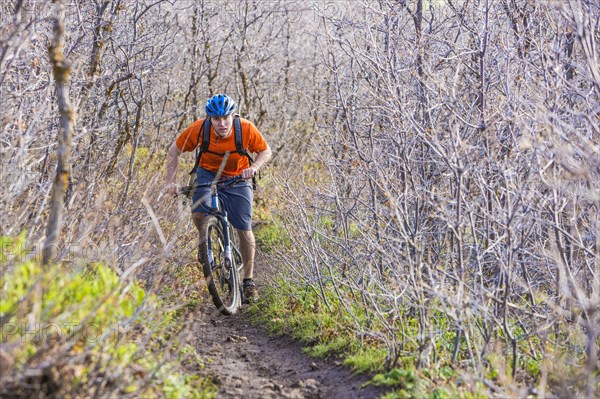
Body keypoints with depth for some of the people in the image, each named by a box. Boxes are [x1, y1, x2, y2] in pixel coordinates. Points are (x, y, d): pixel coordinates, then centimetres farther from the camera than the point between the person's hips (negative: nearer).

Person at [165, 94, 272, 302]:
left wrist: (254, 167, -30)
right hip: (208, 174, 0)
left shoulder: (246, 129, -26)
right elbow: (174, 151, -10)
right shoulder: (199, 129, -25)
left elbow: (266, 151, -10)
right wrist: (171, 182, -18)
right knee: (198, 213, -27)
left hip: (237, 179, 0)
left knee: (244, 229, -5)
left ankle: (248, 280, 11)